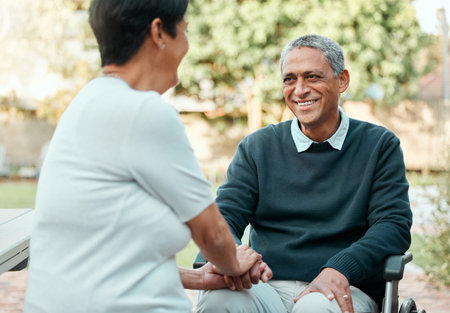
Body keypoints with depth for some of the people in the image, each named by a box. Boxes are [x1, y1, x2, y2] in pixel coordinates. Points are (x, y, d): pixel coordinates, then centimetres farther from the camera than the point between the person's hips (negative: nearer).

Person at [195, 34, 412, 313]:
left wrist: (340, 269, -19)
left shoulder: (380, 146, 10)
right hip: (268, 288, 2)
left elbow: (394, 224, 0)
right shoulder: (258, 147, 14)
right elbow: (223, 218, 6)